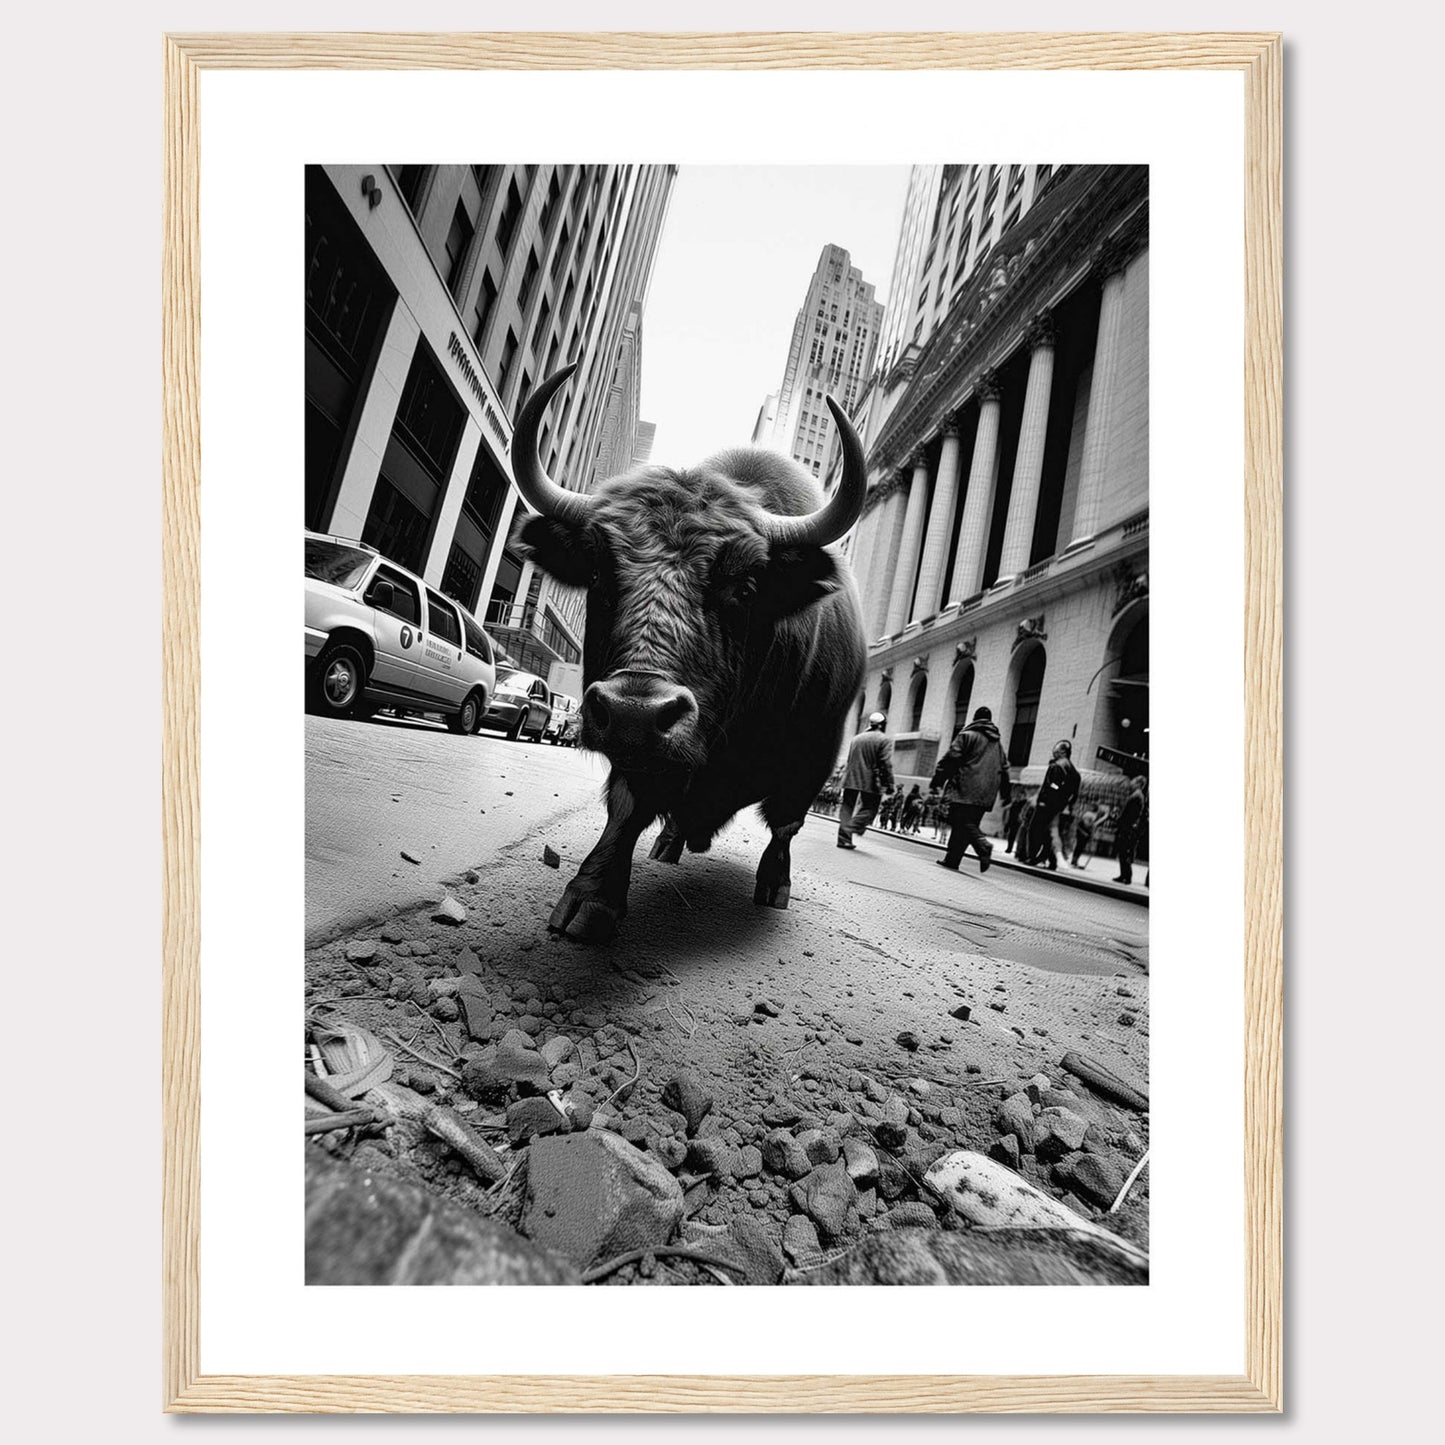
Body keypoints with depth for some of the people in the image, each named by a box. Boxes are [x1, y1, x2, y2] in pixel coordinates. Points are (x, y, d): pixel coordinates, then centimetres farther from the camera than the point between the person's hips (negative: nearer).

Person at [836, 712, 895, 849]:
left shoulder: (856, 738, 13)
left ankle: (844, 838, 6)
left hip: (851, 780, 5)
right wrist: (889, 784, -10)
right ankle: (851, 828, -15)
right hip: (871, 782, -5)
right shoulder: (885, 740, -5)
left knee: (847, 808, 10)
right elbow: (886, 764, -12)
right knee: (869, 809, 6)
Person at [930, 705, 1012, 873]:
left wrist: (937, 779, -4)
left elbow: (951, 758, -7)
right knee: (969, 823, 8)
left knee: (962, 823, -8)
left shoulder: (967, 735, 0)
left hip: (966, 790, -6)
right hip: (986, 794, 6)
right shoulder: (997, 743, 20)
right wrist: (1006, 793, 24)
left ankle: (983, 846, -30)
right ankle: (952, 859, 8)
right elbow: (1004, 768, 21)